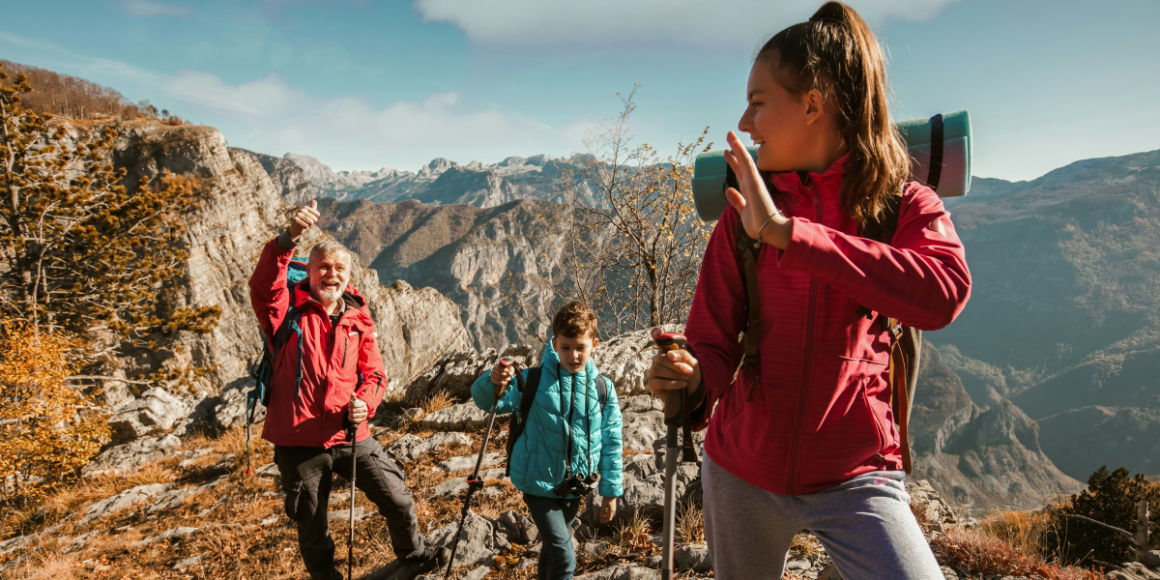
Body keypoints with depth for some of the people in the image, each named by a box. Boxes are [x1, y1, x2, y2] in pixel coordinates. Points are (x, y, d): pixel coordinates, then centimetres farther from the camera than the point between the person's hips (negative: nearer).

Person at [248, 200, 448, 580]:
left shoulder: (359, 320, 5)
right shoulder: (289, 310, -5)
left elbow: (374, 373, 9)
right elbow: (263, 284, -27)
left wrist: (364, 403, -13)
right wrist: (290, 237, -44)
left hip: (350, 436, 3)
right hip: (298, 441, -2)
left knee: (397, 500, 9)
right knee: (312, 527, 15)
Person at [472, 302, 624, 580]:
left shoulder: (603, 390, -7)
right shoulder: (534, 380, -14)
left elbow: (611, 443, -1)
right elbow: (488, 401, -18)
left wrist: (611, 492, 2)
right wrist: (494, 384, -41)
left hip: (575, 486, 4)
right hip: (539, 482, -4)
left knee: (553, 546, 25)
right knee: (564, 556, -11)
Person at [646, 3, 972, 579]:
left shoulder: (907, 206, -7)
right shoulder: (742, 217, -3)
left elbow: (942, 294, -29)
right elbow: (714, 343, -4)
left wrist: (785, 231, -31)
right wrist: (691, 378, -27)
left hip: (853, 478, -2)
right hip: (740, 471, 2)